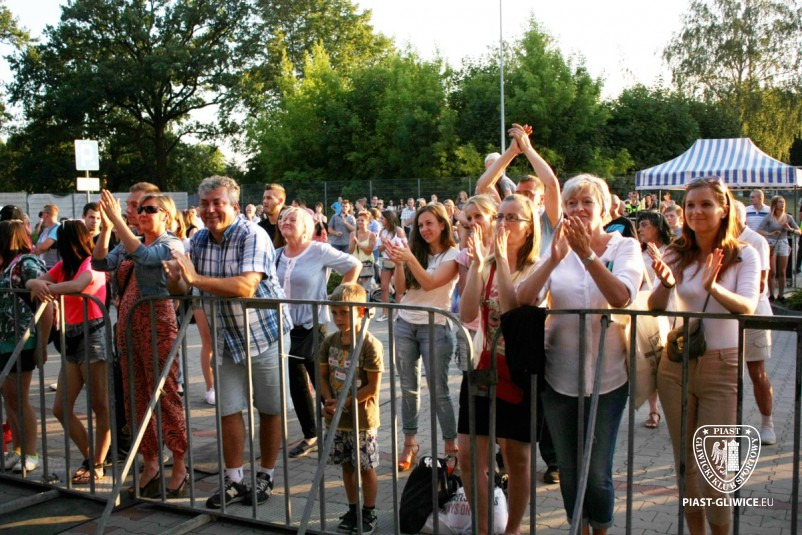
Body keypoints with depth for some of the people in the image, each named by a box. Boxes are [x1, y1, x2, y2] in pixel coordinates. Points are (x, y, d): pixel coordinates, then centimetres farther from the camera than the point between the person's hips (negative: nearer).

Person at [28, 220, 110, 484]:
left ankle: (98, 463, 12)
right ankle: (89, 458, 22)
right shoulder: (64, 265, 15)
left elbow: (78, 286, -29)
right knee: (61, 409, 8)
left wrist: (45, 288, -18)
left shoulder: (91, 263, -8)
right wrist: (37, 283, -17)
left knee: (100, 406, 0)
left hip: (93, 335, -8)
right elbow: (32, 282, 5)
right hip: (71, 338, 8)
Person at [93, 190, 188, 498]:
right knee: (135, 397, 10)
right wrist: (105, 228, -7)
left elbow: (142, 256, -23)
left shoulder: (171, 244, -4)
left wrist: (117, 220, -22)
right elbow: (101, 263, 2)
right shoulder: (129, 243, 14)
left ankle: (180, 466, 8)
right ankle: (150, 463, 22)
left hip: (157, 323, -7)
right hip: (128, 323, 7)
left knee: (165, 394, -3)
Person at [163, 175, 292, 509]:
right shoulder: (198, 240, 1)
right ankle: (234, 481, 21)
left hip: (264, 334, -5)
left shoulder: (253, 236, -19)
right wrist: (176, 279, -14)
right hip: (227, 339, 6)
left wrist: (197, 278, -34)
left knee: (270, 409, 7)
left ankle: (265, 477, 24)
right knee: (228, 410, 8)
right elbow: (191, 288, 8)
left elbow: (246, 286, -32)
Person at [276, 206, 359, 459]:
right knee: (296, 386, 11)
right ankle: (310, 437, 25)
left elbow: (354, 266, -7)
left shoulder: (320, 251, -11)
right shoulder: (277, 255, 5)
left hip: (313, 326, -6)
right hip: (286, 326, 6)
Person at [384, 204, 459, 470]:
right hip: (405, 324, 5)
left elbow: (430, 283, -18)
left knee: (438, 390, -1)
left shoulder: (453, 255, -5)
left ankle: (451, 445, 10)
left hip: (434, 327, -5)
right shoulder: (415, 251, 7)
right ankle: (410, 443, 19)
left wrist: (409, 258, -29)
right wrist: (398, 262, -15)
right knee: (408, 387, 9)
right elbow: (400, 289, 1)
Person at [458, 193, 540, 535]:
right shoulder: (486, 266, 4)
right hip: (482, 369, 4)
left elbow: (514, 312, -25)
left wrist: (502, 260, -24)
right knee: (469, 457, 5)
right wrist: (477, 264, -17)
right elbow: (467, 314, -11)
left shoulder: (536, 270, -8)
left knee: (516, 459, 8)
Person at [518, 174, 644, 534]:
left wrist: (587, 255, -31)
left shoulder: (625, 247, -2)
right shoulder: (559, 248, 5)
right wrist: (554, 259, -24)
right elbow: (524, 299, -11)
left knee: (596, 472, 1)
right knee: (568, 469, 14)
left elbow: (621, 297, -21)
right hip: (559, 376, 3)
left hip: (606, 376, -2)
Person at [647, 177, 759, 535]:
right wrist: (666, 283, -28)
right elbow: (654, 308, -6)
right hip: (675, 364, 3)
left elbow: (748, 307, -20)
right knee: (685, 458, 13)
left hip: (721, 365, -3)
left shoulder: (744, 256, -4)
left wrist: (714, 288, -39)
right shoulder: (676, 255, 3)